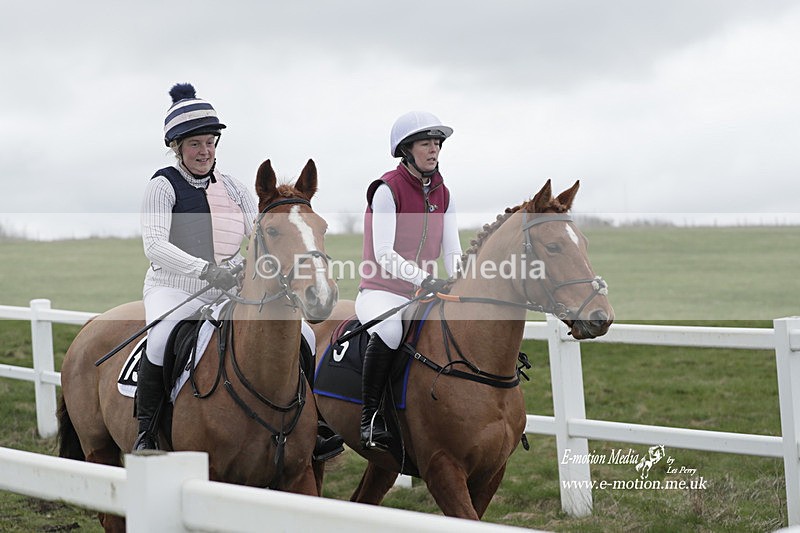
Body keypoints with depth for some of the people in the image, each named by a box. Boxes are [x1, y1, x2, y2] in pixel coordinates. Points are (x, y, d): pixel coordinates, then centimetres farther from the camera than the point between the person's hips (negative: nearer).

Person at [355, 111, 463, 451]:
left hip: (422, 293, 7)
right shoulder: (388, 189, -10)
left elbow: (453, 252, 7)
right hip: (380, 291, -7)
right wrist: (425, 279, -31)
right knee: (389, 330, -38)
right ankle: (371, 416, -27)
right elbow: (384, 254, -18)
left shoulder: (443, 195, 10)